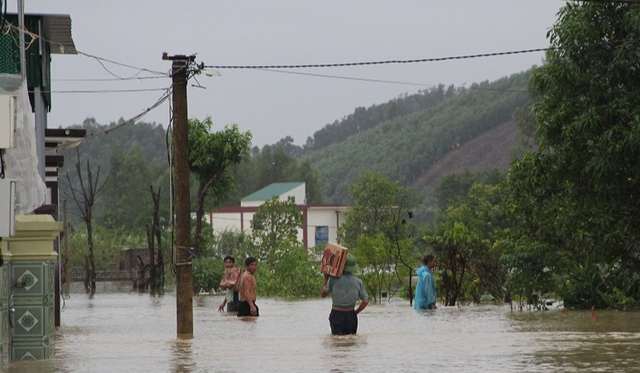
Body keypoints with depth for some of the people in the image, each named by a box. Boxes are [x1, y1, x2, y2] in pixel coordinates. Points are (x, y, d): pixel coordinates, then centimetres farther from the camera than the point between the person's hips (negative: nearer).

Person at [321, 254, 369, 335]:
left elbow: (323, 294, 3)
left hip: (336, 315, -3)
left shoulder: (334, 279, -9)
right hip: (351, 316, 3)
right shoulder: (358, 282, 0)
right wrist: (355, 312, 11)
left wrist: (325, 279, 12)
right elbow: (365, 301, 0)